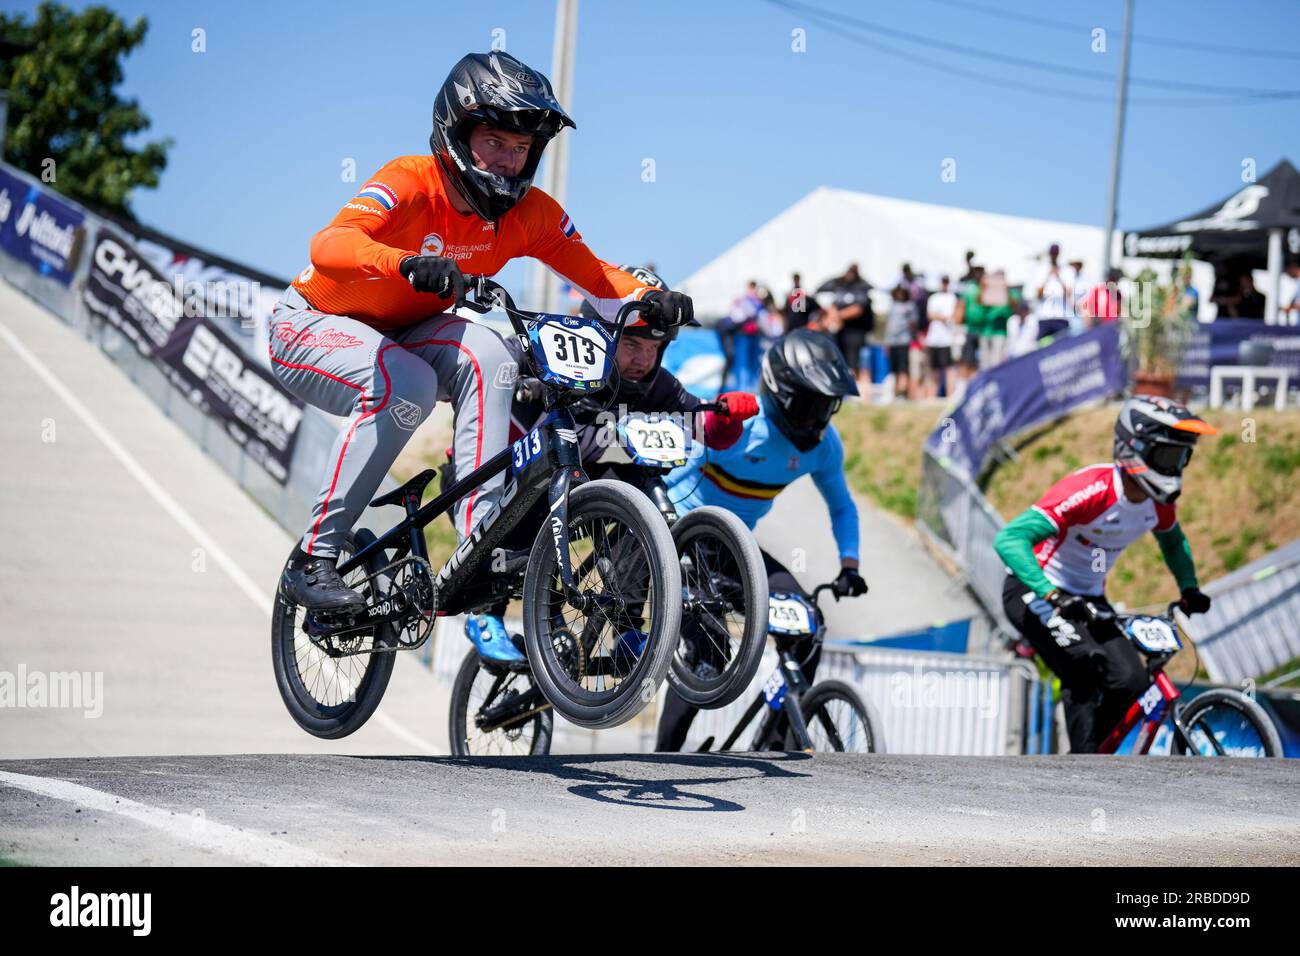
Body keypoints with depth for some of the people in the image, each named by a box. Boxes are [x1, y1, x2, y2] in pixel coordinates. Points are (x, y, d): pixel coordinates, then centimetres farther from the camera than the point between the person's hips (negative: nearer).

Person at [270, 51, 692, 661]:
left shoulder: (528, 212, -12)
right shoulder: (411, 184, -29)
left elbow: (593, 274, -6)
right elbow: (329, 245, -46)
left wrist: (648, 301, -28)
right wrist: (407, 263, -65)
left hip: (400, 334, 5)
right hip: (309, 327, -5)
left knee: (486, 355, -25)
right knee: (404, 384, -35)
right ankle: (312, 561, -26)